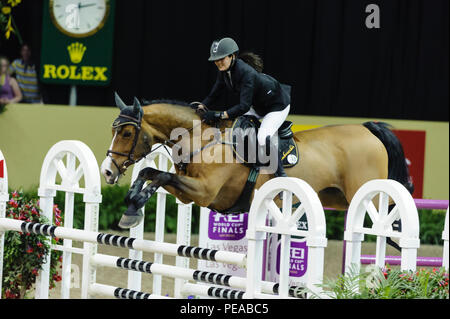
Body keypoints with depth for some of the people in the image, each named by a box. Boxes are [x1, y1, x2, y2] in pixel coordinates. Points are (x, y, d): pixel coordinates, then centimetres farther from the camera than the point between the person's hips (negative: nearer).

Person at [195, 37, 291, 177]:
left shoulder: (246, 72, -35)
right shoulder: (224, 71, -10)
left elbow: (244, 106, -38)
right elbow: (214, 93, 1)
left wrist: (219, 115, -40)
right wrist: (202, 106, -17)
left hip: (278, 105, -9)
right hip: (258, 105, 9)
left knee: (263, 138, -28)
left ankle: (280, 174, -9)